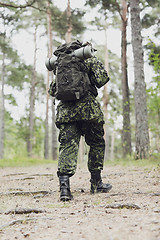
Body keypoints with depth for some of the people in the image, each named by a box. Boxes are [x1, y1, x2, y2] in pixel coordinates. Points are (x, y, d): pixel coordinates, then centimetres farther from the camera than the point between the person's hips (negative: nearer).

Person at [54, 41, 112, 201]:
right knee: (97, 144, 15)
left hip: (65, 110, 3)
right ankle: (96, 183, 20)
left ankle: (64, 184, -21)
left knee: (67, 146, -3)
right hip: (88, 108, -3)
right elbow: (102, 79, -3)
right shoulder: (89, 60, 6)